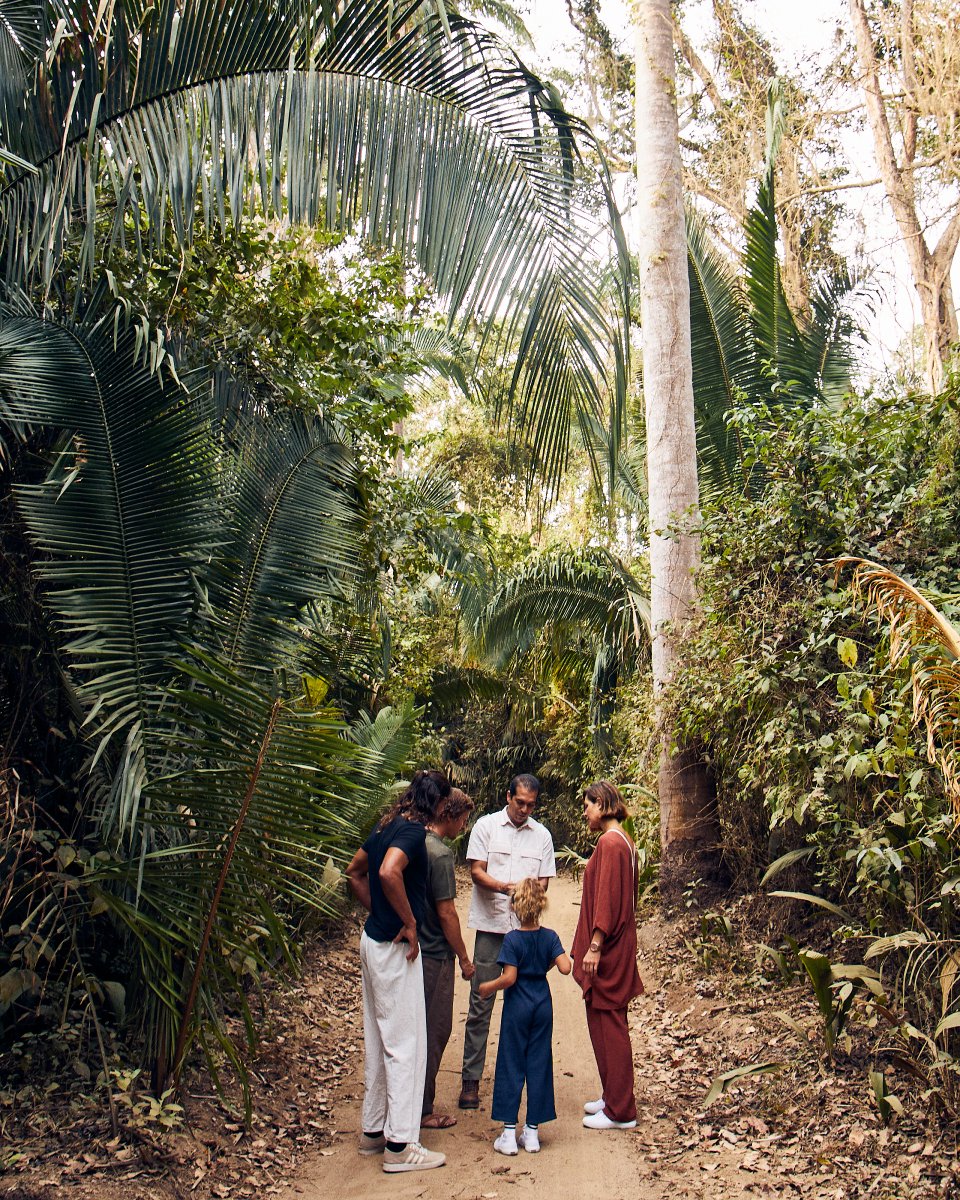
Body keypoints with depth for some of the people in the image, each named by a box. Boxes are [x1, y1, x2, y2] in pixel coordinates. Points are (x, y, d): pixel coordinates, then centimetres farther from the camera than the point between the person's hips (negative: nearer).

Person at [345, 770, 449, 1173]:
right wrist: (409, 922, -23)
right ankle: (399, 1145, 7)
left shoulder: (387, 825, 10)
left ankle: (373, 1131, 28)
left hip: (373, 939, 10)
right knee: (405, 1044, -1)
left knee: (378, 1041, 17)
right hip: (394, 948, -10)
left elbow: (355, 871, 21)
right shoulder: (413, 830, -18)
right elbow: (389, 873, -35)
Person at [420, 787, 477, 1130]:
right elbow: (446, 913, -20)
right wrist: (464, 958, -9)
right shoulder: (440, 853, -21)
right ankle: (422, 1111, 12)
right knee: (434, 1031, 3)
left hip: (412, 948, 9)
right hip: (435, 956, -9)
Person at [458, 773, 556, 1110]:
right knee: (480, 1004, 0)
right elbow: (476, 871, -5)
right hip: (490, 925, -2)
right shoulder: (486, 826, 1)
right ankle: (470, 1079, 7)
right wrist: (504, 887, -22)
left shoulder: (542, 835, 9)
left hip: (526, 928, 3)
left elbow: (543, 881, 9)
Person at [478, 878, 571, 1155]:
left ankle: (509, 1132, 6)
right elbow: (565, 967, -12)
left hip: (517, 1008, -3)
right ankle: (532, 1132, 14)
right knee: (539, 1066, 9)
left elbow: (509, 978, -19)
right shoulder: (549, 937, -4)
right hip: (543, 1007, 3)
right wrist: (548, 961, 7)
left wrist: (488, 987, -3)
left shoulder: (512, 939, -14)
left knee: (511, 1066, 5)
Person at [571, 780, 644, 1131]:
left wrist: (594, 946, -20)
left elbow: (607, 899, -22)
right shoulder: (622, 841, 13)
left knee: (607, 1025, -2)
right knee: (606, 1024, 17)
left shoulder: (610, 843, -17)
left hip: (608, 950, -10)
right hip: (616, 946, 10)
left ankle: (619, 1111, 5)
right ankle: (614, 1097, 26)